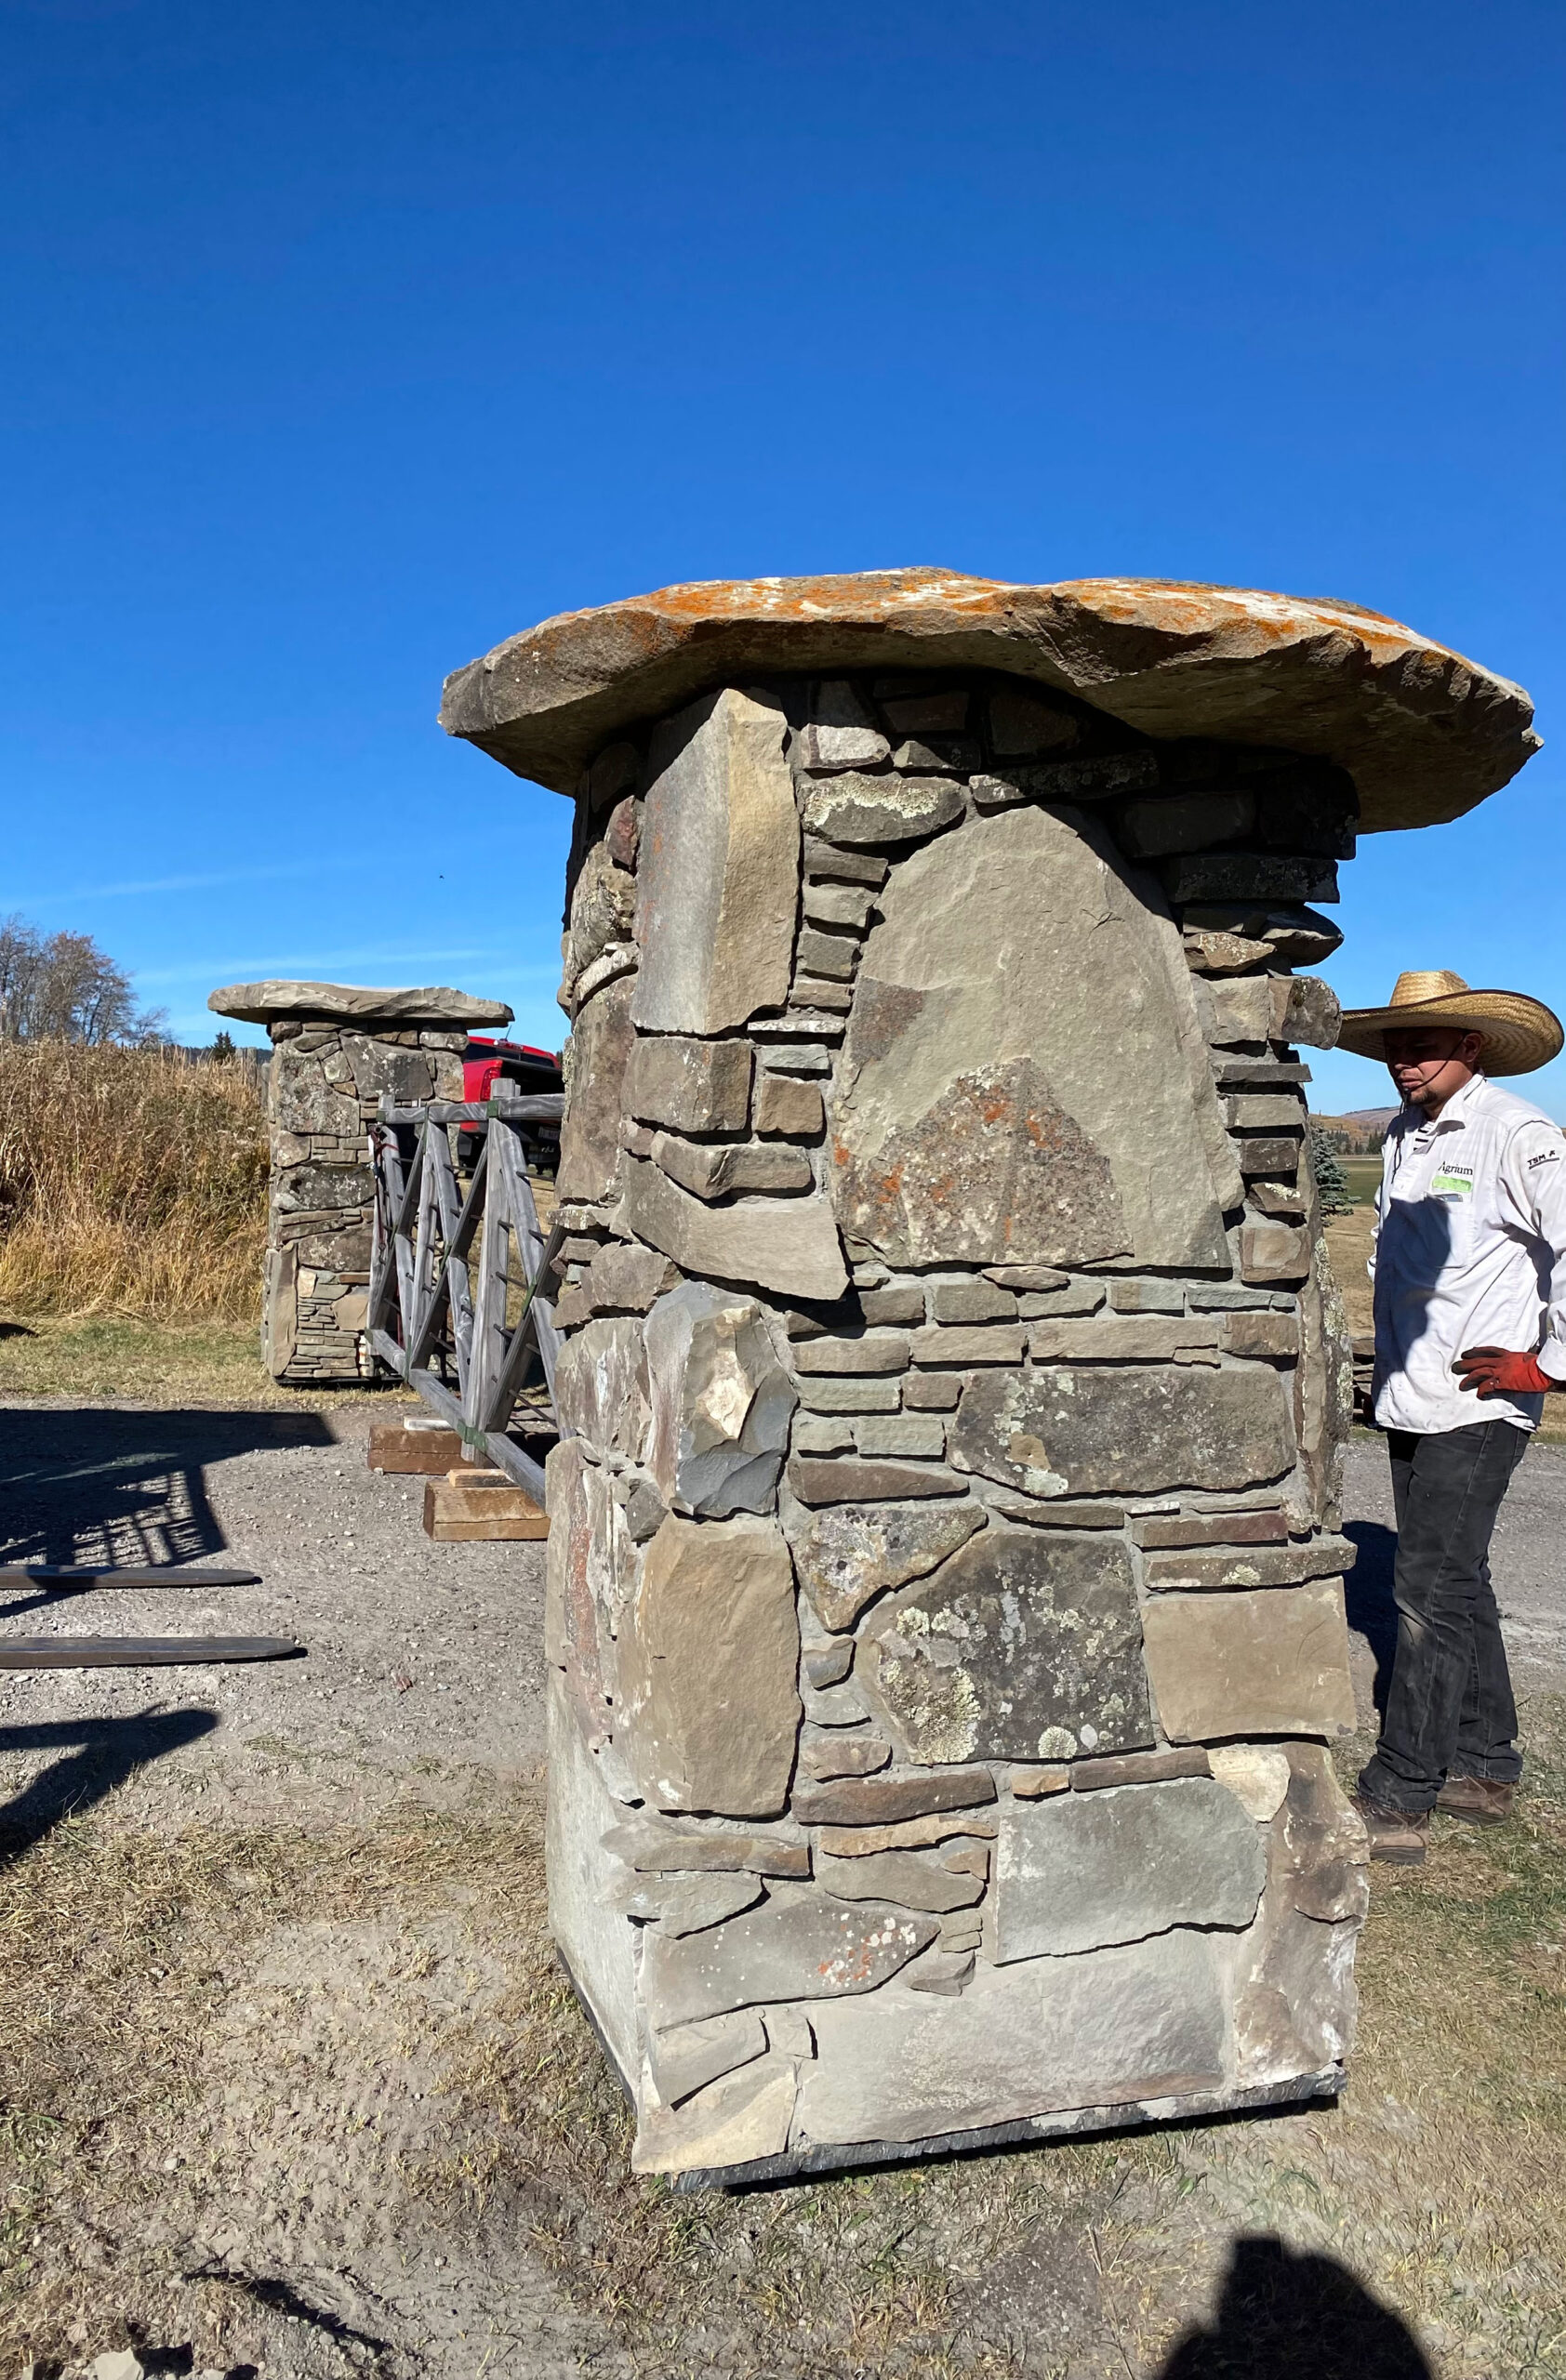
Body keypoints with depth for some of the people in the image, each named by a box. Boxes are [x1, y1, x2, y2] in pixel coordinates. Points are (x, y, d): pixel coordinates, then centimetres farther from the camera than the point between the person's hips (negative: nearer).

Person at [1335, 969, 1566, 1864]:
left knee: (1432, 1589, -7)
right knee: (1455, 1585, 15)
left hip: (1479, 1404, -8)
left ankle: (1398, 1803, 0)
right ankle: (1487, 1771, 28)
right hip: (1412, 1402, 8)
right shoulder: (1405, 1138, 13)